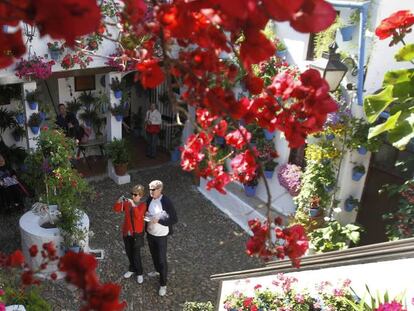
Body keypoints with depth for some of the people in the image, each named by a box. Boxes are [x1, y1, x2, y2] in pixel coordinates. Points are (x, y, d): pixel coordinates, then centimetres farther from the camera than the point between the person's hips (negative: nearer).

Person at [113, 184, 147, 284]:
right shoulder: (127, 202, -1)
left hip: (137, 233, -5)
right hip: (126, 231, 5)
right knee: (128, 252, 19)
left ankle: (140, 273, 21)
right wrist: (119, 201, -22)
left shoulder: (143, 205, -15)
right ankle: (132, 269, 40)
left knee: (136, 254, -1)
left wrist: (133, 205, -38)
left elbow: (138, 215, -30)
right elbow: (116, 209, -5)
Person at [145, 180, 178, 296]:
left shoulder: (166, 202, -25)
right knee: (153, 254, 27)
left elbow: (174, 219, -21)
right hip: (150, 232, 7)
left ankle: (163, 284, 20)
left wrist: (159, 220, -30)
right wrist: (146, 214, -9)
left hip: (161, 235, -7)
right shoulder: (150, 199, -5)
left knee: (162, 260, 4)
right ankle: (157, 270, 54)